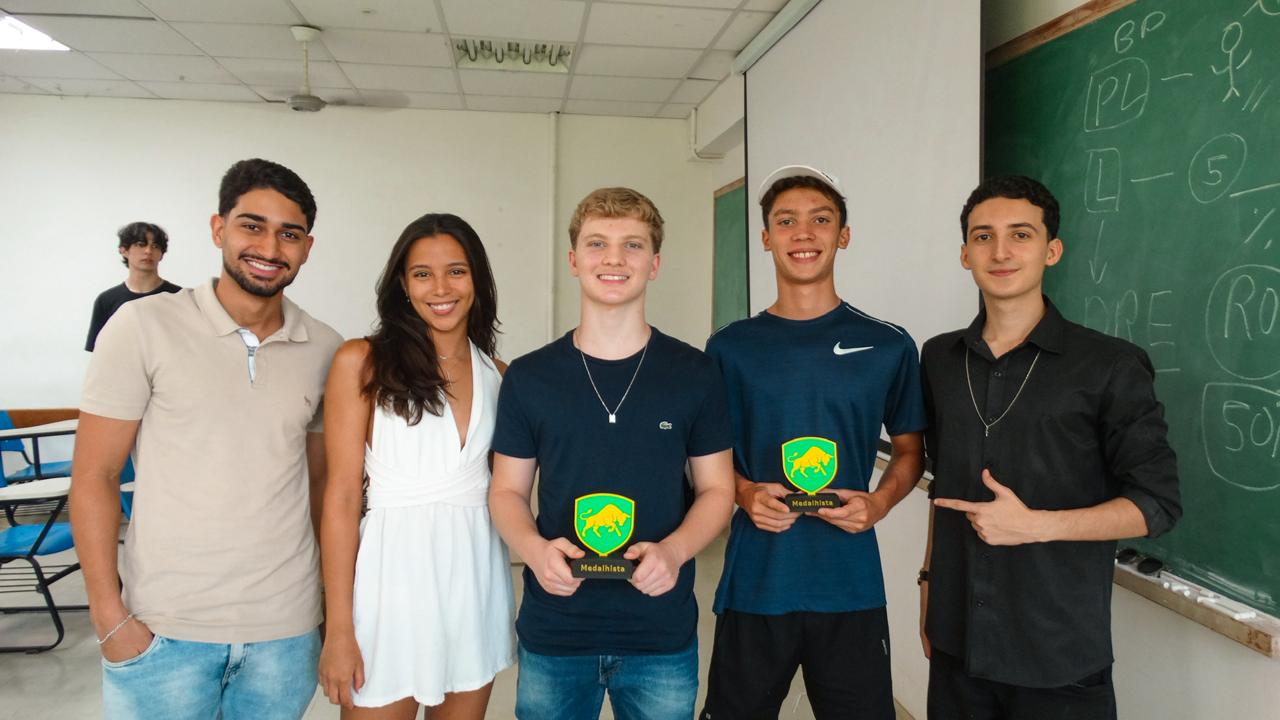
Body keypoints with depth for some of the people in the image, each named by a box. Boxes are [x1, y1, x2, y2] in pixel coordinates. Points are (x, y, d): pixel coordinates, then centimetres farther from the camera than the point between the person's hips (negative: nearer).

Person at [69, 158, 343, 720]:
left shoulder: (325, 349, 1)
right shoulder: (143, 327, -7)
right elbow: (94, 476, -5)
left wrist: (335, 597, 9)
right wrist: (110, 617, -8)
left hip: (286, 626, 3)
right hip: (163, 627, -2)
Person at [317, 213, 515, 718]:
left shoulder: (497, 374, 6)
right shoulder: (362, 362, -5)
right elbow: (342, 496, -8)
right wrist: (339, 629, -10)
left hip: (477, 574, 4)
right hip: (396, 568, -4)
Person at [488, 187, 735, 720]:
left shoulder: (694, 375, -1)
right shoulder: (528, 377, 0)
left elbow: (716, 489, 3)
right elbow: (507, 490, 5)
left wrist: (674, 550, -15)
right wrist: (534, 548, -15)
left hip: (663, 638, 0)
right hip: (552, 634, 1)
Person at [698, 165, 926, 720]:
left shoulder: (888, 346, 1)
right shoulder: (731, 347, 2)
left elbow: (910, 450, 11)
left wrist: (880, 501, -8)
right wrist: (746, 492, -10)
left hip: (851, 585, 0)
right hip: (755, 582, 0)